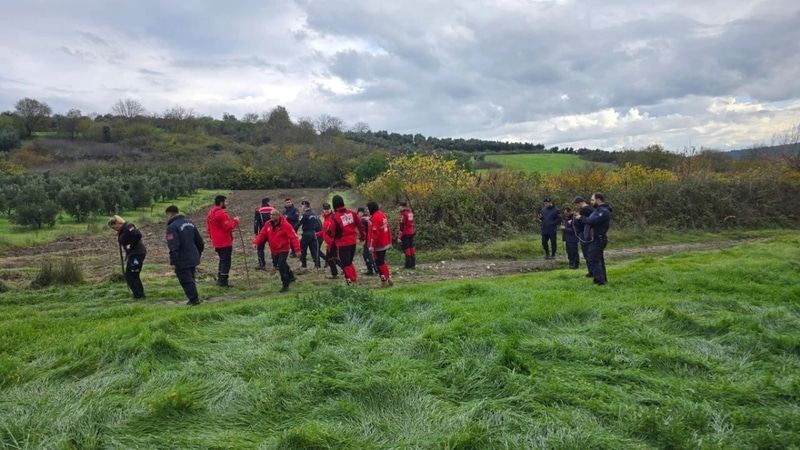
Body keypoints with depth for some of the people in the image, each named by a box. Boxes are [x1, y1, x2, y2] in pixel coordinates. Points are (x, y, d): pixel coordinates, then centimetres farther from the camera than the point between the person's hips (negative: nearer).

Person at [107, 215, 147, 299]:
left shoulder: (128, 227, -14)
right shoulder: (121, 231, 16)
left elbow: (138, 235, -30)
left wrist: (131, 246, -19)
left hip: (137, 254, -10)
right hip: (133, 254, 10)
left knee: (130, 276, -6)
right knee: (134, 276, 16)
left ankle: (139, 295, -1)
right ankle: (139, 295, 24)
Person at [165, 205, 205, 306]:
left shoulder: (172, 227, -16)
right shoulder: (189, 222, 11)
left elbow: (173, 247, -23)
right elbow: (199, 241, 15)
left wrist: (172, 262, -18)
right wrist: (198, 254, 23)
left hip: (182, 261, -8)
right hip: (193, 258, 8)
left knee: (186, 280, 1)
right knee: (190, 279, 18)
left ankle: (194, 299, 3)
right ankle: (194, 298, 23)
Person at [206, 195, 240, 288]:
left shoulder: (210, 214, 12)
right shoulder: (222, 214, -19)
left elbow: (208, 228, 18)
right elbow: (228, 227, -22)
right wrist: (235, 221, -9)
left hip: (216, 243, 9)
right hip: (225, 242, -9)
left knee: (222, 260, 20)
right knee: (226, 261, -3)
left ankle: (219, 280, 23)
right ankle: (223, 282, -2)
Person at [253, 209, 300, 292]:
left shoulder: (285, 225, -19)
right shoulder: (268, 224, 0)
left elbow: (293, 237, -21)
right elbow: (262, 234, 0)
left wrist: (297, 249, -28)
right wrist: (256, 242, -18)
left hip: (283, 249, -7)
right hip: (274, 250, 7)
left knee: (281, 265, -17)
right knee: (278, 264, 23)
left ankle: (285, 285, -5)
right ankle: (290, 276, 48)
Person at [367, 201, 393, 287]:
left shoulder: (375, 217, -19)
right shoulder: (382, 214, 9)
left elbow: (375, 233, -23)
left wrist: (372, 245, -20)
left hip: (379, 244, -9)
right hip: (385, 243, 9)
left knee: (379, 262, -1)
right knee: (382, 261, 18)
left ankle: (384, 281, 2)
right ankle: (388, 278, 23)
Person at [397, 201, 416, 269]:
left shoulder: (403, 214, -16)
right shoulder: (410, 213, 7)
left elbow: (401, 226, -18)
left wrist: (399, 237, -16)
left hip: (405, 234, -8)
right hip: (411, 233, 8)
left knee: (406, 248, -2)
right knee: (411, 247, 13)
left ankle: (408, 264, -1)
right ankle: (413, 264, 17)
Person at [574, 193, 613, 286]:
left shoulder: (604, 211, -17)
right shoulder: (598, 210, 18)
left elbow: (593, 221, -27)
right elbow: (590, 220, 17)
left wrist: (581, 218, -15)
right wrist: (580, 217, 5)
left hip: (598, 240, -11)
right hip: (596, 240, 11)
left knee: (592, 261, -13)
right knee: (598, 260, 18)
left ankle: (600, 281, -13)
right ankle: (603, 279, 27)